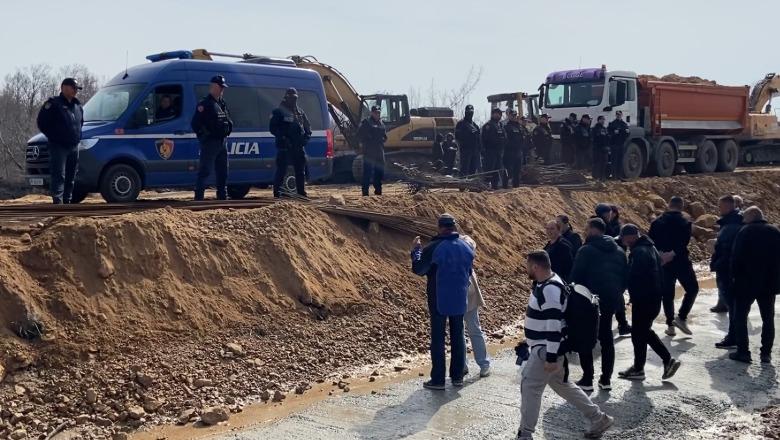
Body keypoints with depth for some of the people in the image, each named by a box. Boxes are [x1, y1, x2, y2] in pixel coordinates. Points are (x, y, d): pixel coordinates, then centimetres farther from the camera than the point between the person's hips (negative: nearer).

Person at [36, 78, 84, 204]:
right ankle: (57, 202, -16)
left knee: (71, 177, 10)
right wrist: (54, 136, -9)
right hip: (58, 146, -7)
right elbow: (42, 122, -9)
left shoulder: (78, 106, 16)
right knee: (59, 176, -13)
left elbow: (80, 122, 30)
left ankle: (67, 201, 17)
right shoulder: (53, 104, -6)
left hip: (74, 147, 7)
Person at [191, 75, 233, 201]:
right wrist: (205, 134, -13)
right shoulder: (204, 104, -10)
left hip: (222, 142, 8)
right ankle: (198, 198, -7)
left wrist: (228, 129, 11)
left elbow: (228, 120, 27)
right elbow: (195, 124, -14)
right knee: (204, 171, -8)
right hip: (210, 143, -8)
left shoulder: (223, 103, 16)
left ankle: (222, 197, 21)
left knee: (222, 172, 13)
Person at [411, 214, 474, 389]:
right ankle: (457, 376, 20)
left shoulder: (434, 248, -16)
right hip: (460, 299, 5)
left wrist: (416, 250, 6)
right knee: (458, 337, 14)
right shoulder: (466, 247, 1)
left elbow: (418, 269, -7)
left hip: (439, 300, -4)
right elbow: (468, 272, 11)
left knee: (438, 338, 2)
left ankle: (438, 379, 4)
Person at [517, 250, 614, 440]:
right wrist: (537, 347, 27)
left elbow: (554, 325, -26)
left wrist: (551, 357, -25)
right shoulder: (545, 284, 9)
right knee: (562, 385, 18)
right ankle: (599, 419, 28)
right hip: (545, 347, 11)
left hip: (547, 350, -11)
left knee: (530, 386, -5)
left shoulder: (550, 289, -24)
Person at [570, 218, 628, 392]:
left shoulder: (587, 250, -11)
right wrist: (617, 293, 18)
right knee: (606, 338, 16)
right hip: (612, 300, 6)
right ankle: (606, 379, 16)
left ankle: (587, 380, 4)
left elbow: (575, 277, -13)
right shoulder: (619, 251, 10)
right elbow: (626, 277, 12)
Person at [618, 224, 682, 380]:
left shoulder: (638, 252, -21)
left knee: (638, 334, 2)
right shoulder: (651, 248, 12)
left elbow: (633, 276, -24)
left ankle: (638, 369, 13)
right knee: (645, 331, 20)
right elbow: (659, 272, 18)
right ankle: (668, 360, 18)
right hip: (654, 297, 10)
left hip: (643, 300, -10)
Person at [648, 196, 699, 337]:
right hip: (681, 261, -3)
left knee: (667, 294, 10)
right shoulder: (685, 221, -5)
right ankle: (681, 317, 0)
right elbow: (684, 241, -19)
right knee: (692, 288, 12)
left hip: (663, 263, 3)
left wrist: (659, 253, -8)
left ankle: (670, 325, 11)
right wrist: (673, 253, -23)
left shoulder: (657, 221, 4)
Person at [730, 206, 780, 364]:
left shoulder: (745, 232, -9)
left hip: (747, 283, -4)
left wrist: (735, 276, 1)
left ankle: (743, 352, 0)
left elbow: (736, 257, -12)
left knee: (740, 317, 6)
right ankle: (766, 353, 9)